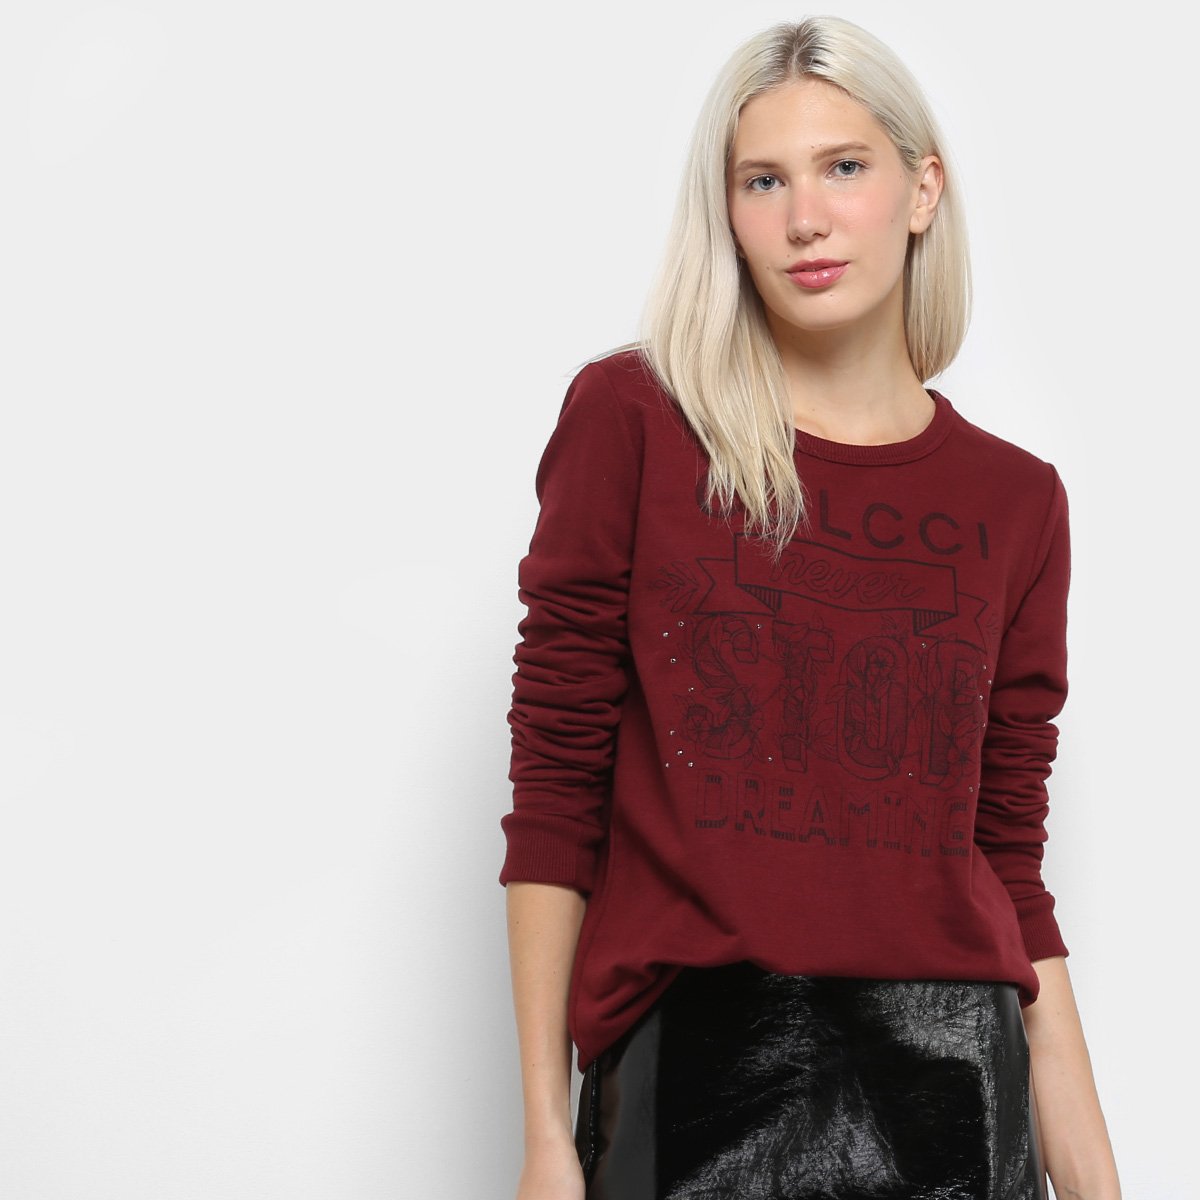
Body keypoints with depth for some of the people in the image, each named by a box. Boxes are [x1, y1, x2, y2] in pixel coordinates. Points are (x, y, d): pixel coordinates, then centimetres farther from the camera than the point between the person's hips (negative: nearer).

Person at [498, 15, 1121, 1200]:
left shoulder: (1016, 502, 6)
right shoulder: (629, 421, -2)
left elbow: (1006, 860, 8)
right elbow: (555, 789, -3)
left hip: (946, 1071, 3)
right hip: (694, 1059, -2)